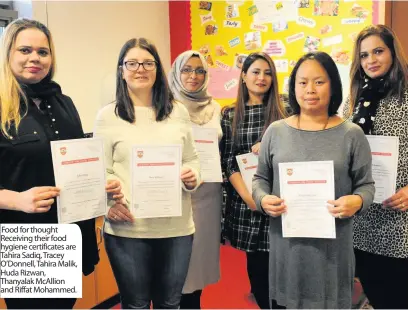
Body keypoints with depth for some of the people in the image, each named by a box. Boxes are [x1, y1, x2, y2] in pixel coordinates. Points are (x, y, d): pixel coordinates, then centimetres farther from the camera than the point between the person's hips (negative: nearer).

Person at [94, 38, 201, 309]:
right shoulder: (108, 116, -1)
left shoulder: (178, 111, 8)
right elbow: (101, 171, -3)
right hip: (127, 228, -2)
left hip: (177, 226, 3)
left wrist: (193, 177, -8)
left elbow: (192, 159, 13)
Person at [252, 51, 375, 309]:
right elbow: (261, 178, 10)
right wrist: (263, 199, -10)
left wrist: (357, 201, -18)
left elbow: (366, 184, 3)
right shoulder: (276, 131, 3)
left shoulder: (351, 134, -1)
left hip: (332, 241, -1)